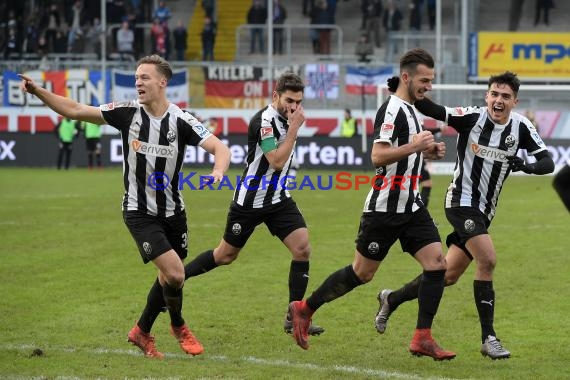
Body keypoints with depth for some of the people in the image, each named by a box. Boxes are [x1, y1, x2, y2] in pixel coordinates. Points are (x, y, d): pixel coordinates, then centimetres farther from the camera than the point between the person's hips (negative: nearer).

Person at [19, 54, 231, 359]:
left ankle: (142, 332, 34)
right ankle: (178, 327, 15)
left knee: (170, 276, 12)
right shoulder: (127, 113, -11)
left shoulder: (181, 121, -13)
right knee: (174, 274, -14)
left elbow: (219, 148, -17)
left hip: (173, 211, 3)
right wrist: (37, 91, -17)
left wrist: (218, 171, -39)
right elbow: (75, 110, -7)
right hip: (139, 212, -3)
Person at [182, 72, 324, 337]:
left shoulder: (284, 119, 6)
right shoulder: (264, 121, -21)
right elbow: (277, 161, -28)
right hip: (251, 201, -7)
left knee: (302, 248, -10)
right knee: (226, 255, 8)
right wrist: (294, 128, -25)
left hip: (278, 199, 7)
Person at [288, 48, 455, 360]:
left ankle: (422, 338, -3)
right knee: (361, 273, 1)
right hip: (384, 208, -8)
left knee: (436, 263, -6)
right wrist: (413, 146, -27)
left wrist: (426, 152, 10)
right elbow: (378, 156, -26)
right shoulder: (392, 110, -16)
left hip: (410, 206, 8)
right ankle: (304, 309, 20)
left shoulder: (409, 109, 14)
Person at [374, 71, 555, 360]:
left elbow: (547, 162, -5)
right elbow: (432, 110, -18)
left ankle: (392, 299, 34)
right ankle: (488, 337, -16)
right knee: (487, 260, -23)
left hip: (484, 211, 6)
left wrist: (527, 165, -26)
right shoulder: (472, 117, -13)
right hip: (463, 202, -6)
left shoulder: (521, 127, -2)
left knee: (449, 275, 11)